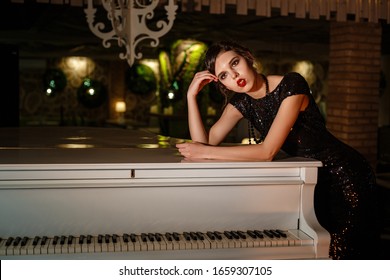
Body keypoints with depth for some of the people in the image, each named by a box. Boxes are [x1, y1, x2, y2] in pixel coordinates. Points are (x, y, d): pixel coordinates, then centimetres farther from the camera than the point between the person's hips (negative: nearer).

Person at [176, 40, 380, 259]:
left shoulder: (291, 85, -22)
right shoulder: (242, 102, 0)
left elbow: (268, 151, -29)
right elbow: (206, 142, -6)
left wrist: (205, 152, -24)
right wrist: (192, 95, -11)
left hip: (344, 175, -6)